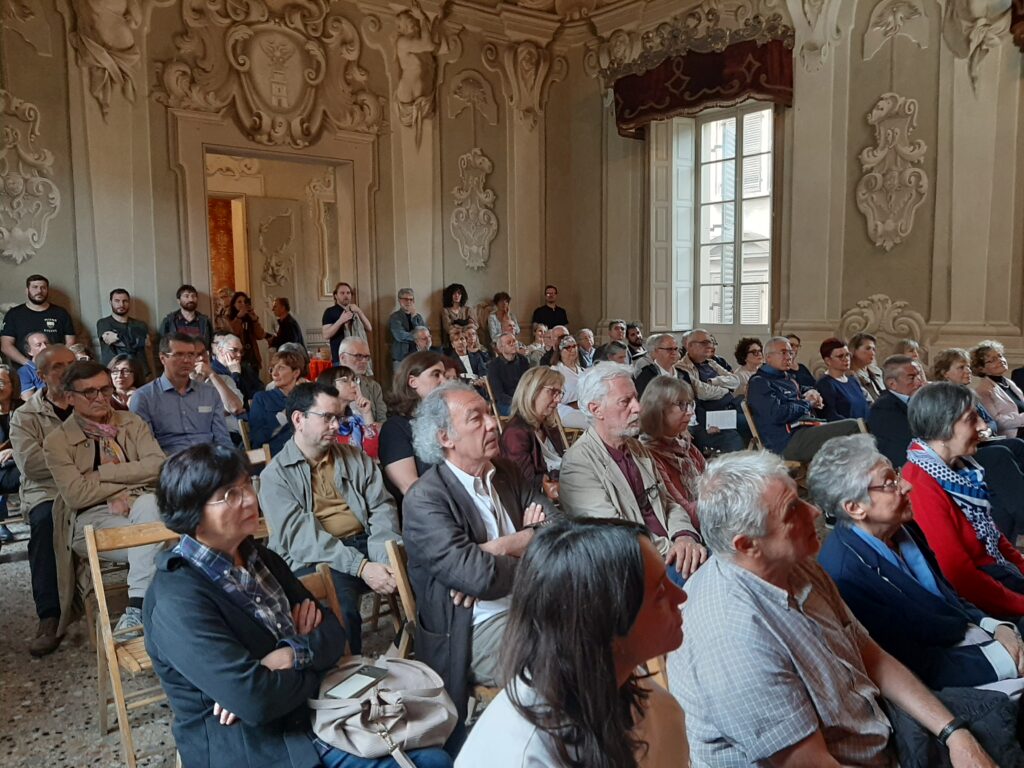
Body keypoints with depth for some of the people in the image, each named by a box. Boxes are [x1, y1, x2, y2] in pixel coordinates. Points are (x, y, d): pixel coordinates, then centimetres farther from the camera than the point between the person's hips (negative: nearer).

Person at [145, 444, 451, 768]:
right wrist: (313, 669, -8)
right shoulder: (176, 601, -18)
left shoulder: (259, 558, 8)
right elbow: (254, 700, -26)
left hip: (317, 720, 8)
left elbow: (333, 633, 5)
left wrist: (295, 655, -16)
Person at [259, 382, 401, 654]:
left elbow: (382, 508, 5)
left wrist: (385, 559, -15)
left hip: (366, 545, 4)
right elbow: (301, 537, -12)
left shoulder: (356, 458, 14)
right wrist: (361, 567, -22)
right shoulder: (275, 475, -1)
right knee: (341, 605, -34)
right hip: (314, 560, -4)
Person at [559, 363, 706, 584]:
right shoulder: (579, 463, -11)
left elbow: (667, 502, 16)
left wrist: (685, 537, -5)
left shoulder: (637, 449, 16)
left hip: (669, 553, 8)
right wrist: (674, 550, -14)